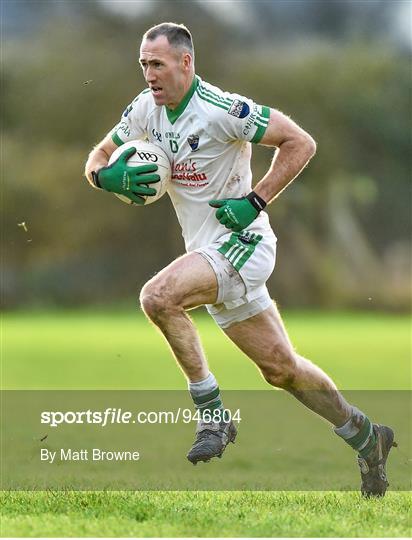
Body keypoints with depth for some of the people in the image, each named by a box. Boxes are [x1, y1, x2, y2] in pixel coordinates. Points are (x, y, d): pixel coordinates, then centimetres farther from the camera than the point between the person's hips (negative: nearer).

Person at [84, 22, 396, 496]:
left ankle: (212, 415, -18)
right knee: (281, 369, 12)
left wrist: (255, 201, -18)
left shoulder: (223, 110, -19)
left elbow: (301, 143, -15)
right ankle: (366, 437, 29)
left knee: (158, 297, -29)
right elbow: (98, 158, 11)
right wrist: (106, 176, -13)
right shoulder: (144, 109, 2)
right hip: (208, 250, 8)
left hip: (241, 242, -8)